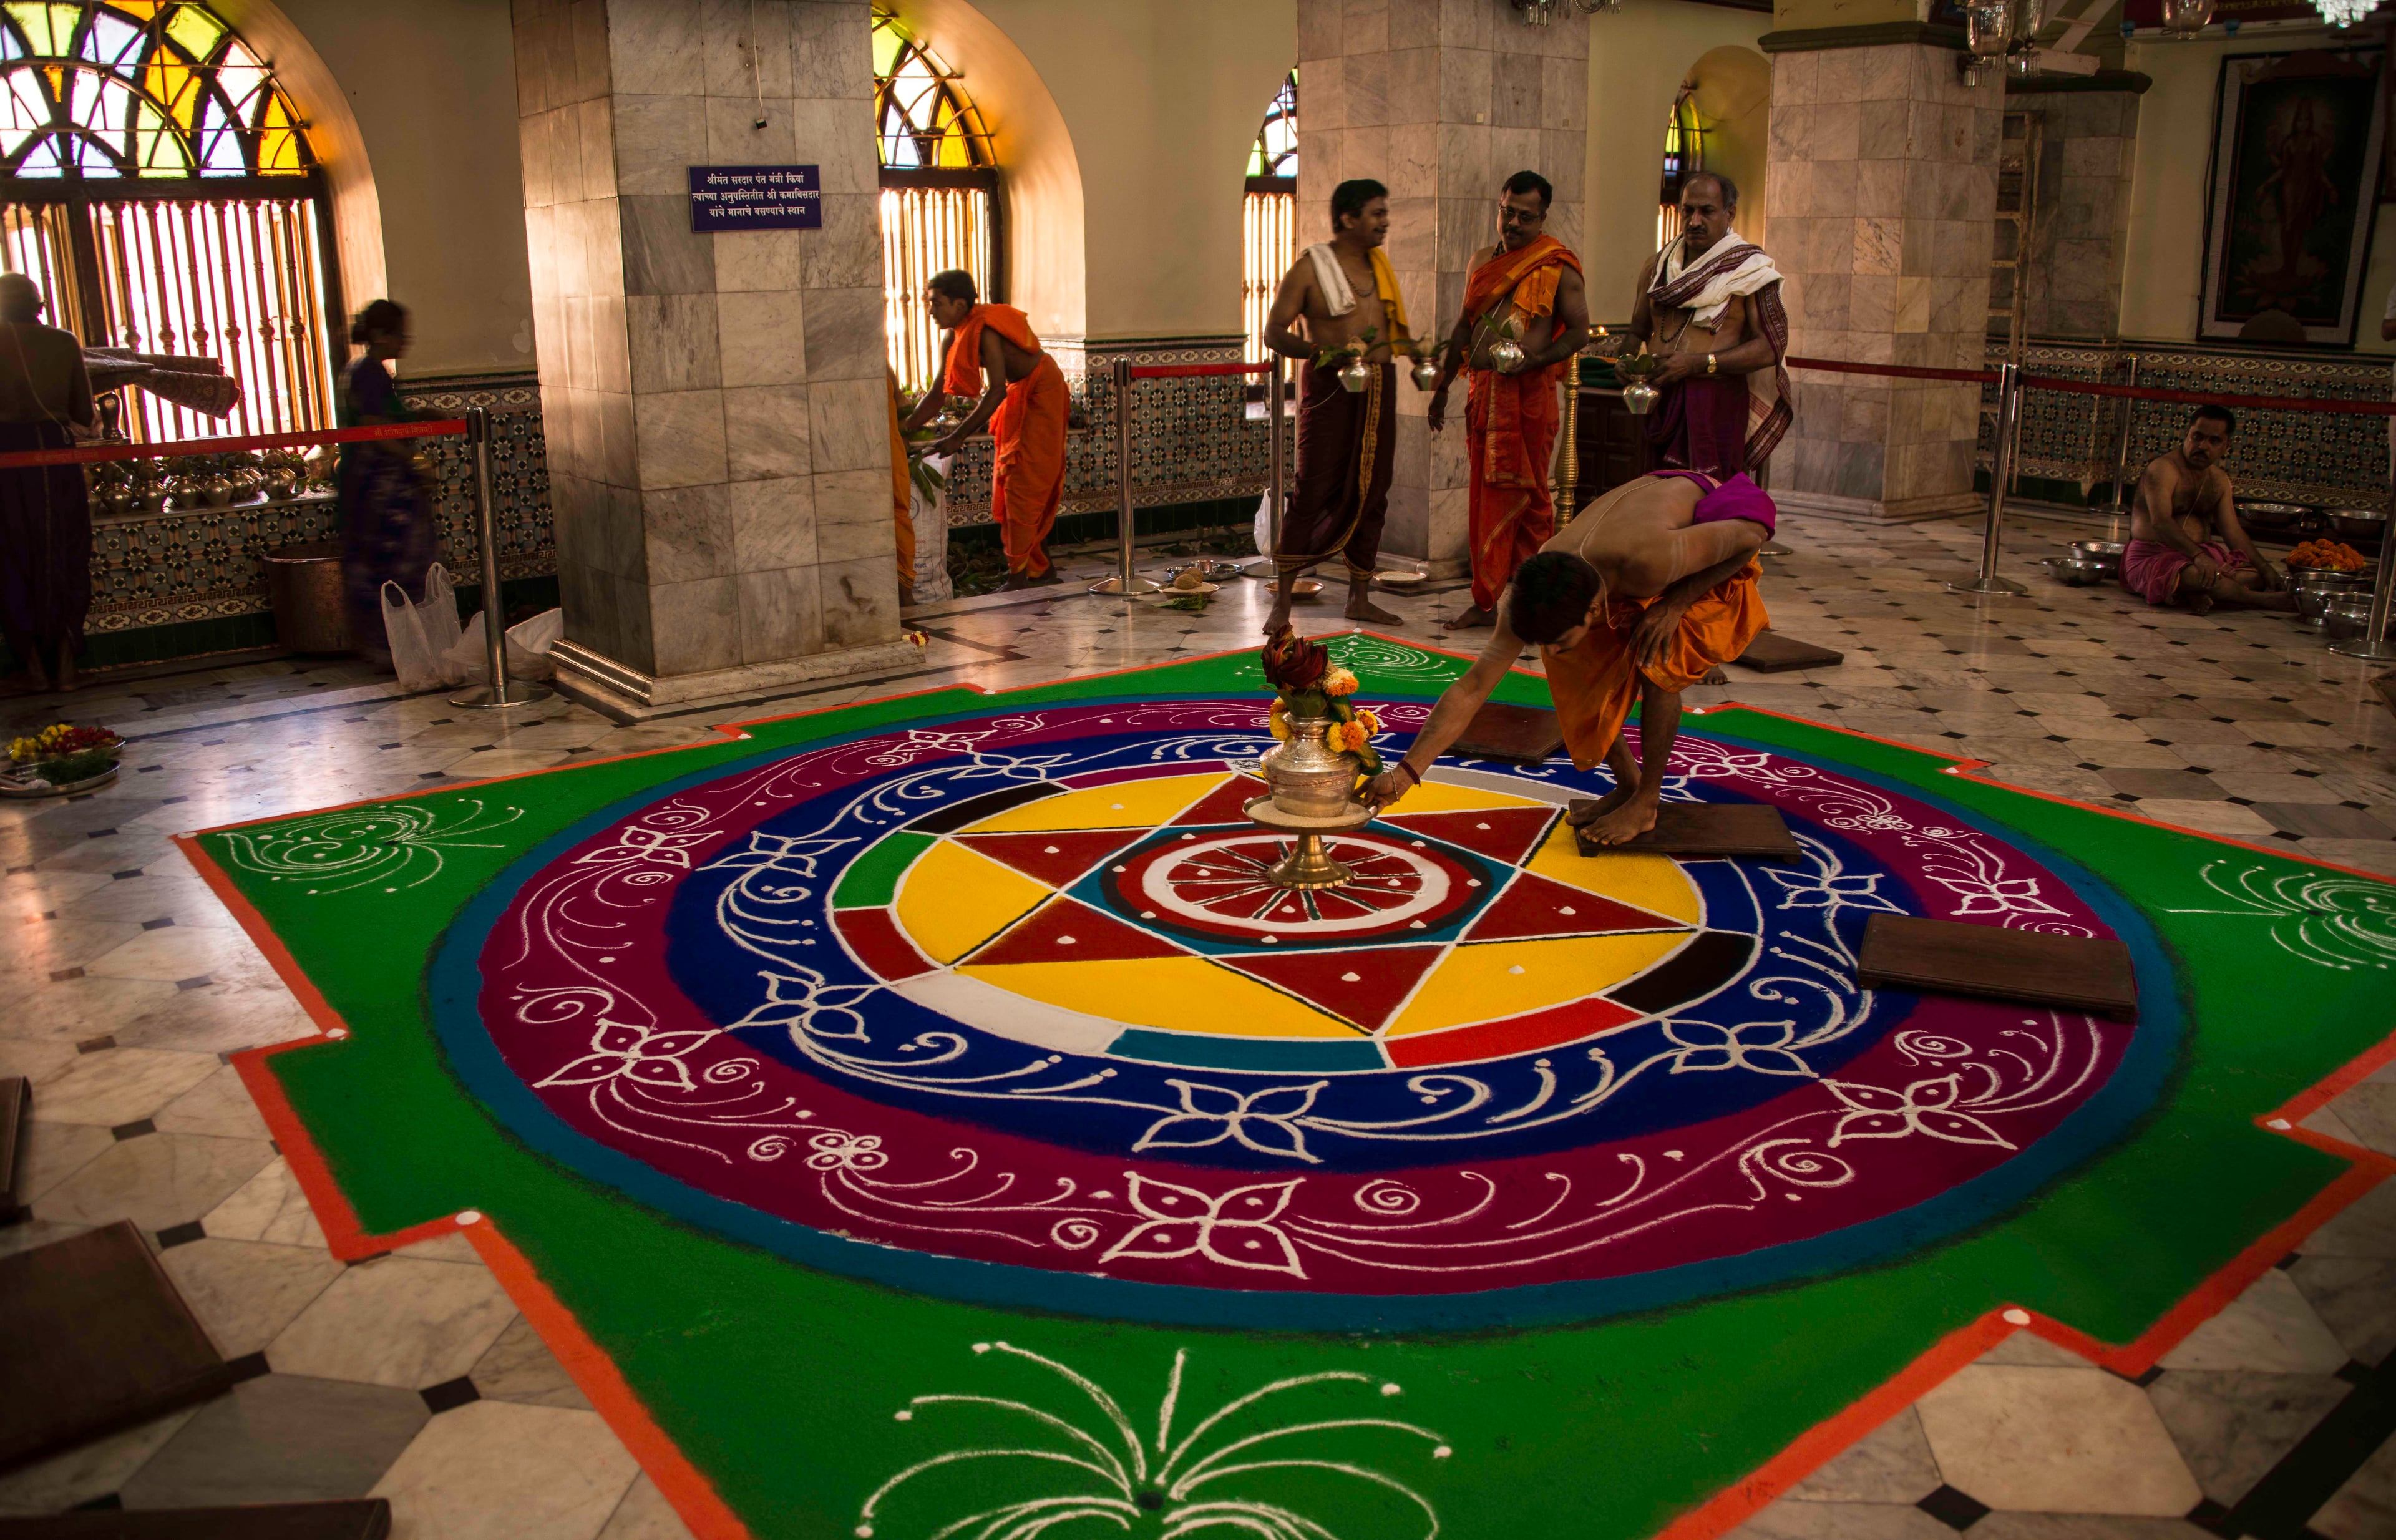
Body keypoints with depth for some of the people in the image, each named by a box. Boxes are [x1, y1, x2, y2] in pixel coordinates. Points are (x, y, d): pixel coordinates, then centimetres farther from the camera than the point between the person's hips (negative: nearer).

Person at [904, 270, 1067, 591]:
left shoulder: (984, 330, -27)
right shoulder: (956, 338, 0)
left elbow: (997, 392, -31)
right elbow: (937, 395, 4)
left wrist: (958, 438, -31)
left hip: (1041, 392, -9)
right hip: (1020, 394, 10)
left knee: (1025, 483, -11)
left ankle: (1019, 575, -9)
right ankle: (1041, 569, 18)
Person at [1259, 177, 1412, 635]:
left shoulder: (1380, 266, 14)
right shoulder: (1311, 267, -5)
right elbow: (1273, 333, -8)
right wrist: (1323, 352, -23)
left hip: (1379, 386, 6)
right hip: (1331, 386, -6)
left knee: (1371, 492, 7)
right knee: (1314, 490, -8)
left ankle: (1359, 598, 17)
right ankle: (1282, 602, -3)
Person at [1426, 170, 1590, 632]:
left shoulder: (1558, 266, -2)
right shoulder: (1482, 261, 16)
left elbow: (1579, 332, -5)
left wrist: (1536, 359, -20)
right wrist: (1442, 386, 21)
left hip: (1529, 391, -5)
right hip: (1482, 391, 6)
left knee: (1528, 496, -1)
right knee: (1486, 497, 7)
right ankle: (1485, 600, 14)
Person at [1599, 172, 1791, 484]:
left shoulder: (1750, 269, 0)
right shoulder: (1658, 265, 16)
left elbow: (1772, 347, -8)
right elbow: (1639, 331, 24)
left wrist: (1698, 363, -17)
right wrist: (1623, 348, -2)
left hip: (1718, 402, -5)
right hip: (1661, 401, 5)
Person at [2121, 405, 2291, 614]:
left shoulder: (2219, 479, 17)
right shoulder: (2164, 469, -10)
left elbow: (2233, 531, 13)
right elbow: (2161, 522, -26)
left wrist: (2263, 567, -3)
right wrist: (2198, 556, -40)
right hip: (2154, 556, -8)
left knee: (2256, 577, -14)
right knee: (2196, 575, -40)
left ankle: (2195, 596, -34)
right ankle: (2262, 600, -24)